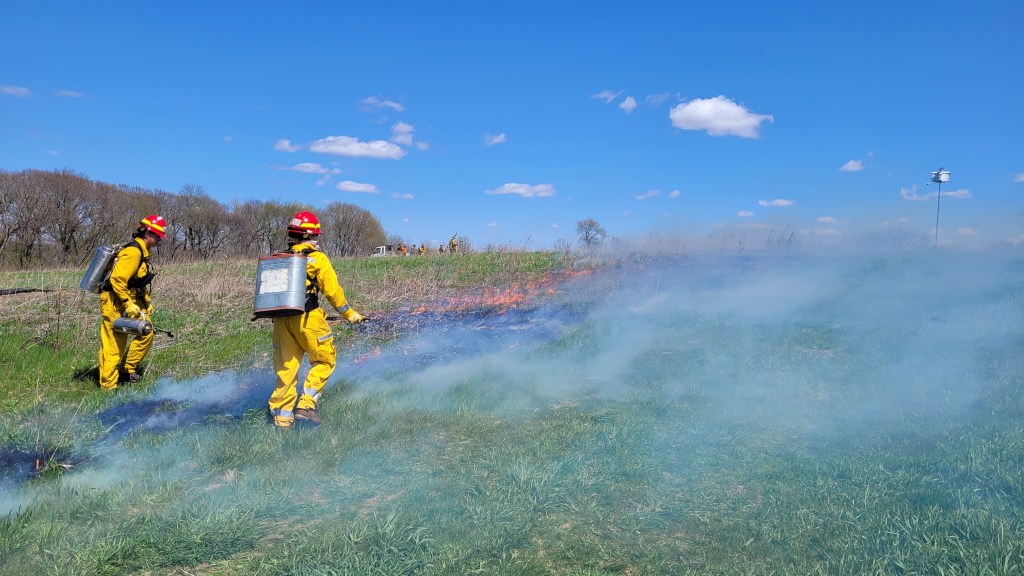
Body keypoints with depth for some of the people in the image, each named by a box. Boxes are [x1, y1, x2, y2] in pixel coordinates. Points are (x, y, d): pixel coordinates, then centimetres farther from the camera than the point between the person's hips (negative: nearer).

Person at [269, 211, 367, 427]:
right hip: (307, 318, -5)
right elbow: (332, 290, -4)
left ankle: (282, 416, 14)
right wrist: (350, 314, 5)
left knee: (286, 367, 11)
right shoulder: (317, 258, -3)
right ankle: (306, 404, 0)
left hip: (282, 319, 5)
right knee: (324, 360, 10)